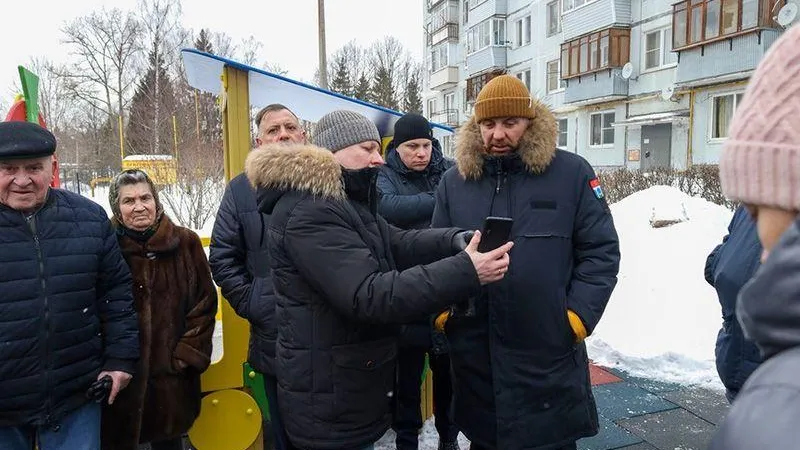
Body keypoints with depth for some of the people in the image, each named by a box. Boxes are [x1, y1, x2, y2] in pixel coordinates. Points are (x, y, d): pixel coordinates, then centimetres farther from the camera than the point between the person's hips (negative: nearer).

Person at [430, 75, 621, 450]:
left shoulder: (572, 173, -2)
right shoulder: (454, 181, 6)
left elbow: (600, 251, -1)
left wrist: (579, 315, -8)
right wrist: (440, 309, -2)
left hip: (550, 354, -2)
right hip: (474, 355, 3)